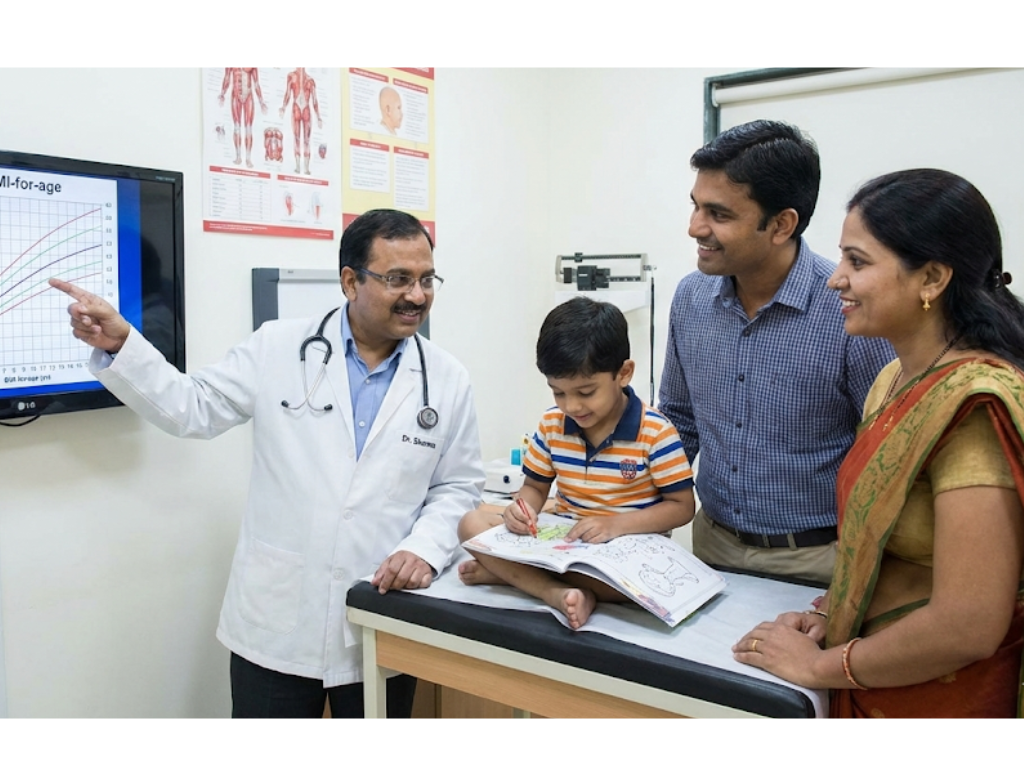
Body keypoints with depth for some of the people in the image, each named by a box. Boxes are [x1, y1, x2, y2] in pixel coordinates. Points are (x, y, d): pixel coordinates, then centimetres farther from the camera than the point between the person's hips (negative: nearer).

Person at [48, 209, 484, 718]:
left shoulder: (448, 380, -1)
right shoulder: (278, 348, -3)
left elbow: (458, 488, 5)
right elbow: (190, 408, 1)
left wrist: (425, 549, -11)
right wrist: (120, 346, -11)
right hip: (276, 625, -1)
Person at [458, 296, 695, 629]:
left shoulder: (655, 432, -13)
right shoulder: (551, 424, -1)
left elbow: (682, 506, -9)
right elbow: (535, 486, 11)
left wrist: (617, 523, -23)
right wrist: (524, 508, -14)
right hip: (561, 540, 4)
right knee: (473, 522, -14)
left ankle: (511, 571, -22)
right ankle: (561, 593, -34)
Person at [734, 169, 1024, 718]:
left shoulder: (973, 405, -25)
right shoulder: (898, 378, 2)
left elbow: (966, 627, -27)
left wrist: (820, 666, -15)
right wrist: (828, 614, 0)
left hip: (933, 695, -7)